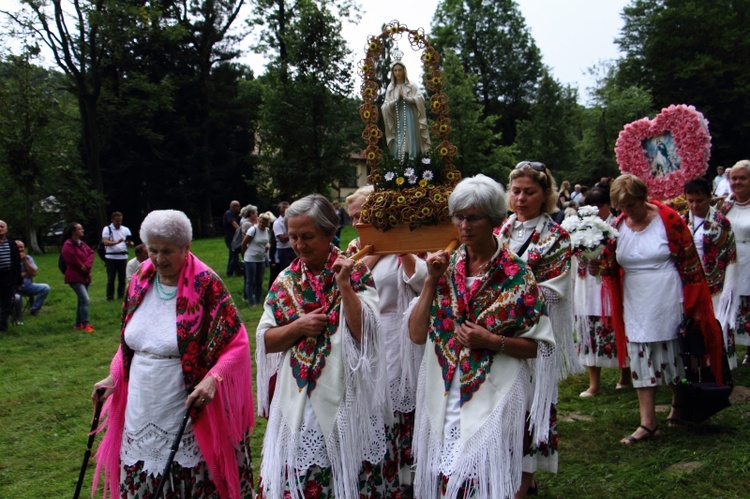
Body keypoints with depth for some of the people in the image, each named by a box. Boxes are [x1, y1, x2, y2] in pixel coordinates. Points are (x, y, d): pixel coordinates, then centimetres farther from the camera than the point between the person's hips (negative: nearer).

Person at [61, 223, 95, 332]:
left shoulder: (82, 244, 12)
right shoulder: (68, 246, -13)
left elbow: (91, 253, 2)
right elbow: (74, 261, -16)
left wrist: (87, 265, -15)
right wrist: (86, 270, -6)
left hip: (84, 277, 8)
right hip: (75, 278, -8)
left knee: (82, 301, 12)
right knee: (85, 300, -17)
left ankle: (78, 324, 21)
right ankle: (85, 325, -13)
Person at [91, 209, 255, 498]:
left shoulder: (206, 285, -13)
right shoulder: (140, 281, 4)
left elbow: (237, 342, -13)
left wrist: (213, 378, -26)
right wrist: (115, 377, 7)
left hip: (188, 412, -5)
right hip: (142, 411, 5)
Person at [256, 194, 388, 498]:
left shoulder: (355, 274, -3)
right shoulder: (286, 280, 7)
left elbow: (365, 333, -14)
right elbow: (265, 341, 5)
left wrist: (344, 285, -19)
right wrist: (298, 327, -11)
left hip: (343, 397, -3)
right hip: (296, 399, 3)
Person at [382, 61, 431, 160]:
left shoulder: (411, 86, 6)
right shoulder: (390, 88, 11)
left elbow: (420, 99, -6)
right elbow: (386, 106, 4)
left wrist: (405, 96, -8)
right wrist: (397, 98, -9)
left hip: (410, 118, -2)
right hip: (397, 120, 2)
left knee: (410, 141, -8)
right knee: (398, 144, -4)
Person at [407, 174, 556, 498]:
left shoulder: (517, 275, -6)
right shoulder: (445, 266, 4)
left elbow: (538, 346, -4)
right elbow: (417, 334, -1)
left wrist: (492, 342, -18)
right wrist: (432, 280, -10)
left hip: (493, 402, -3)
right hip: (443, 399, 4)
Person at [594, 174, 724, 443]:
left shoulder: (668, 219, -9)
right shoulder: (618, 226, 2)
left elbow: (689, 261, -5)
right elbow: (611, 266, 7)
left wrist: (691, 303, -5)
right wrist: (599, 266, -17)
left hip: (668, 301, -3)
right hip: (635, 304, 4)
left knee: (675, 355, 9)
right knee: (640, 359, 2)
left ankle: (679, 403, 35)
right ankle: (648, 423, 6)